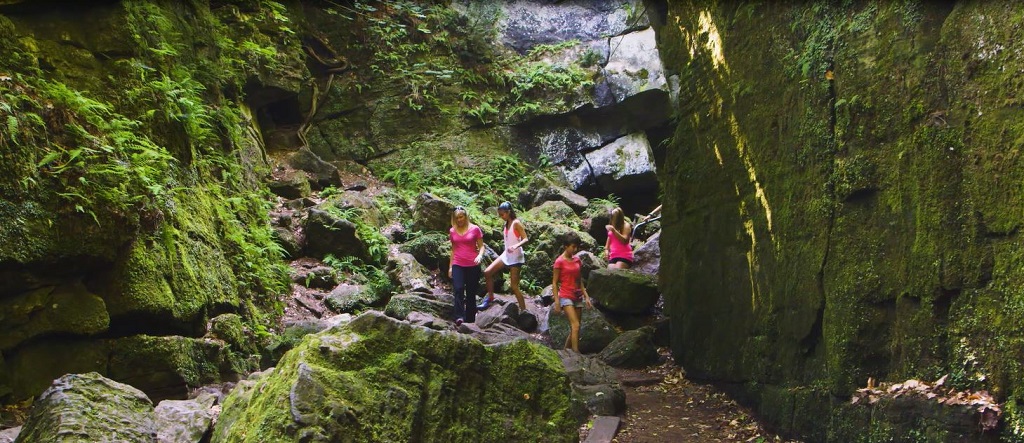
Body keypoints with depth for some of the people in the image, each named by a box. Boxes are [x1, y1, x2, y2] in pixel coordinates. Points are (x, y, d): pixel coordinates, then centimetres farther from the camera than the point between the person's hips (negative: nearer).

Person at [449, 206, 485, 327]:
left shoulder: (475, 229, 1)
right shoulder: (452, 231, 10)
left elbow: (481, 246, 2)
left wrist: (480, 255, -18)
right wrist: (450, 266, 16)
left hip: (472, 266, -1)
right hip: (458, 265, 1)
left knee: (471, 293, 2)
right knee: (458, 289, -19)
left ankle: (470, 319, 10)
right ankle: (459, 317, -26)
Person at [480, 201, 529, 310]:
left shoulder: (516, 223, -13)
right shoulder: (506, 224, 10)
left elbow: (525, 239, -19)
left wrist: (516, 246, -35)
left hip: (516, 257, -8)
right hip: (506, 255, 8)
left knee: (514, 286, -7)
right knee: (487, 272, -2)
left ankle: (524, 311, 0)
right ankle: (490, 297, 12)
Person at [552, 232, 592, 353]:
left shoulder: (577, 260, 9)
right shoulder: (560, 261, -8)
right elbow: (554, 283, -7)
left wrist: (586, 297, 11)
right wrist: (557, 302, -12)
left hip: (578, 297, 7)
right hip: (566, 297, -7)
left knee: (574, 329, 7)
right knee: (575, 326, -18)